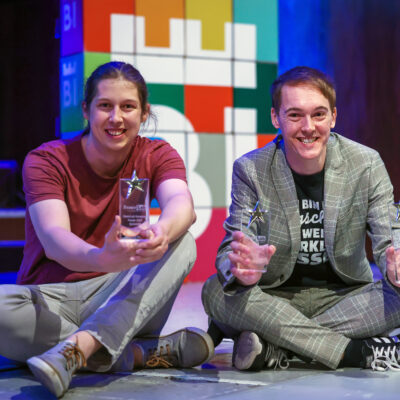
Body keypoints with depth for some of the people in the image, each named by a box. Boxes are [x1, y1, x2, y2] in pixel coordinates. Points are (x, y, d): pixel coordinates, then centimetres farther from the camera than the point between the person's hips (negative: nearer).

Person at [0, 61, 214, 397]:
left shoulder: (157, 156, 2)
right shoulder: (47, 160, -6)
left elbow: (181, 203, -21)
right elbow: (53, 238, -24)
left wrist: (162, 231, -48)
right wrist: (101, 258, -48)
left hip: (119, 295, 2)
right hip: (52, 297, -2)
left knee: (181, 243, -25)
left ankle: (78, 346, -40)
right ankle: (144, 353, -30)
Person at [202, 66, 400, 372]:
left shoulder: (367, 165, -6)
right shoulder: (250, 170, -7)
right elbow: (231, 249, -13)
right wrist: (242, 269, -40)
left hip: (344, 295, 1)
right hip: (275, 298, 0)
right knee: (216, 291, -30)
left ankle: (273, 349, -26)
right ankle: (360, 352, -29)